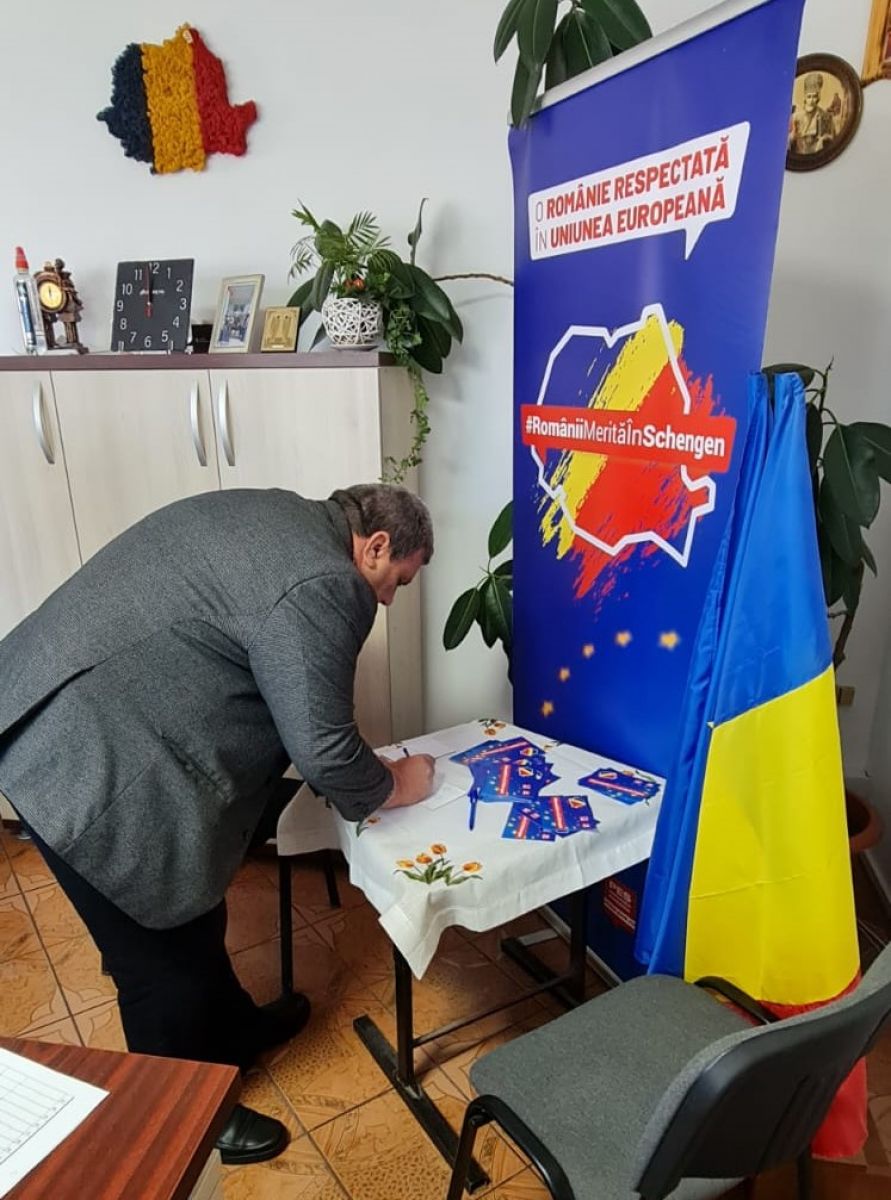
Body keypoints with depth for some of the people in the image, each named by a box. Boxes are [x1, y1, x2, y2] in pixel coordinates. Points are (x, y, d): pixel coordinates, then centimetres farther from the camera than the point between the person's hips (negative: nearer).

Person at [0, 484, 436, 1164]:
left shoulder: (283, 518, 12)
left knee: (191, 916, 26)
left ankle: (232, 1031, 49)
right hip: (90, 770, -10)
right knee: (164, 960, 11)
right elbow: (323, 751, -18)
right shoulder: (321, 587, -20)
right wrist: (397, 786, 2)